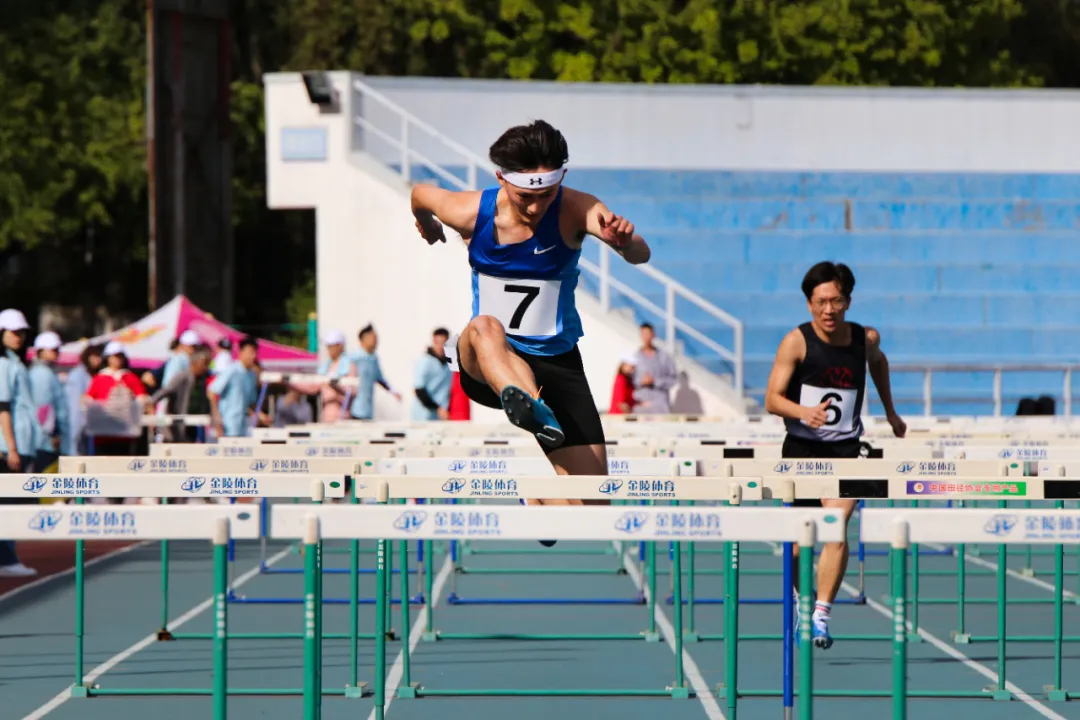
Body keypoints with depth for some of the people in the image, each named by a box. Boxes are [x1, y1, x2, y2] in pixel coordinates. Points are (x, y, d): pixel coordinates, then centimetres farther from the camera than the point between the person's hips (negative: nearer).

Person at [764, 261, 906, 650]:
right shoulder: (797, 341, -9)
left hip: (846, 447, 1)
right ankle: (801, 596, 35)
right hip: (802, 447, -1)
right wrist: (803, 411, -32)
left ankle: (821, 616, -22)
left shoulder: (866, 338, 1)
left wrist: (890, 412, 32)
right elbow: (772, 399, -12)